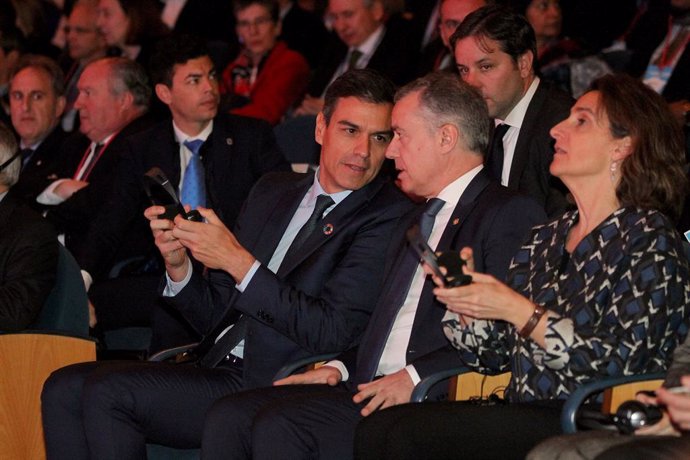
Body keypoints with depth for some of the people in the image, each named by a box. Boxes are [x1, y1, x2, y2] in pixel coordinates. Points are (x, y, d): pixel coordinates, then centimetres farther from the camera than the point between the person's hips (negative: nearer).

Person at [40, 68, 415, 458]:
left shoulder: (389, 218, -5)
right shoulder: (274, 190, 17)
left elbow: (332, 333, -16)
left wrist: (239, 263, -18)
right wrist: (178, 263, -3)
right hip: (217, 369, 8)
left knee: (107, 392, -21)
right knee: (65, 389, -7)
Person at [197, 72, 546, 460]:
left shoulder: (512, 214, -3)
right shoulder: (413, 225, 28)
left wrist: (416, 378, -19)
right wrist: (341, 367, 8)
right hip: (366, 389, 9)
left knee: (279, 425, -26)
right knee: (228, 418, -10)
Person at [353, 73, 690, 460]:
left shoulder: (649, 239, -4)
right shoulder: (546, 239, 18)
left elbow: (622, 365, -15)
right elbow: (490, 356, 17)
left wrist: (519, 312, -15)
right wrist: (462, 292, -1)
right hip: (524, 414, 7)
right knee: (379, 428, -18)